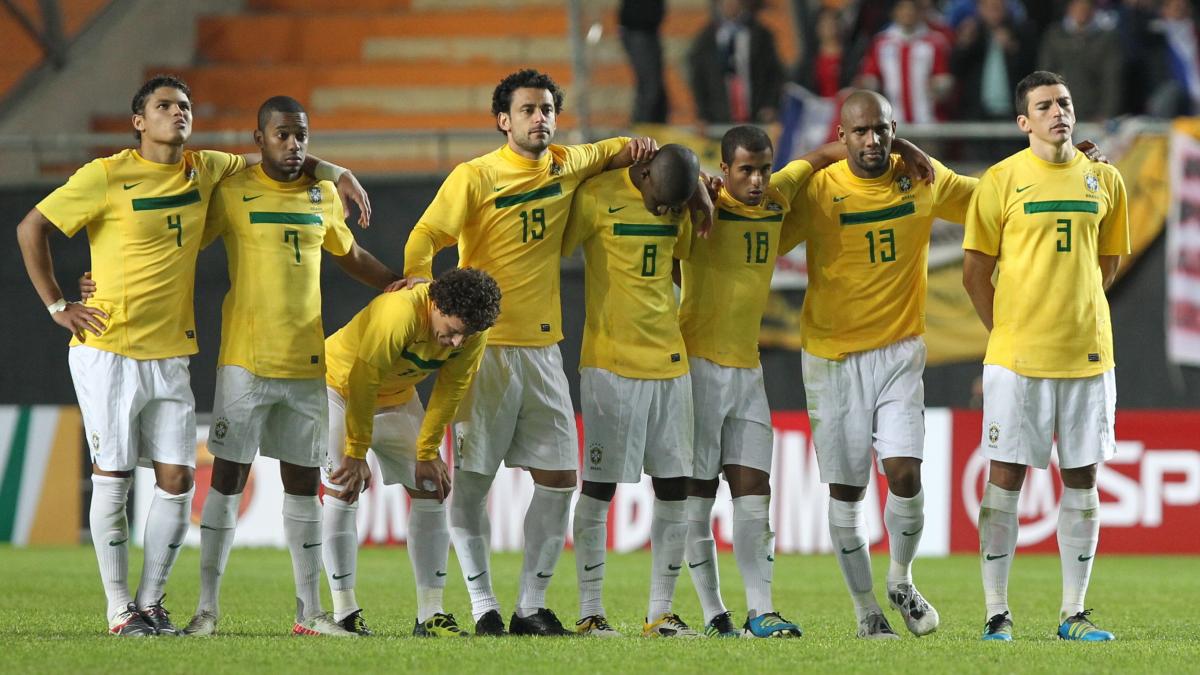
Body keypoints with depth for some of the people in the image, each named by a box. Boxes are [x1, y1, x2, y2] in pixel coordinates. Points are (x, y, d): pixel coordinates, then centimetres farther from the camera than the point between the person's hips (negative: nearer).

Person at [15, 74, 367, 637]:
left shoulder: (203, 170, 8)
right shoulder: (107, 177, -7)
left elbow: (266, 158, 26)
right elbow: (31, 228, -1)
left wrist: (336, 173, 14)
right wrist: (56, 305, -4)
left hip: (171, 355, 5)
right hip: (109, 352, -5)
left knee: (177, 480, -1)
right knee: (113, 478, -3)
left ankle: (151, 602, 11)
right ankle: (120, 611, 4)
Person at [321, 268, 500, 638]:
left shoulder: (472, 332, -19)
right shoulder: (399, 315, -39)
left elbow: (449, 392, -7)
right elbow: (362, 385, -32)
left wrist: (427, 454, -6)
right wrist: (356, 454, -24)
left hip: (397, 396, 6)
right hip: (339, 383, -6)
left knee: (432, 489, -3)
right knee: (343, 489, -16)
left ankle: (430, 614, -2)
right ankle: (344, 614, -13)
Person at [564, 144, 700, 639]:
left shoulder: (679, 206, 7)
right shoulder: (598, 196, -11)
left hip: (669, 360, 6)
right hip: (610, 364, -6)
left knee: (674, 488, 4)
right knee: (598, 489, -2)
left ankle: (661, 613, 10)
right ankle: (590, 612, 4)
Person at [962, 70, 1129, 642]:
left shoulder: (1104, 181, 7)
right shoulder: (1002, 180, -3)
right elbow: (975, 271, 1)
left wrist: (1075, 313, 12)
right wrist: (1008, 331, 1)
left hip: (1087, 353, 3)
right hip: (1016, 357, -3)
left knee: (1081, 478, 5)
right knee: (1005, 479, -2)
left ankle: (1074, 613, 11)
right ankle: (997, 613, 2)